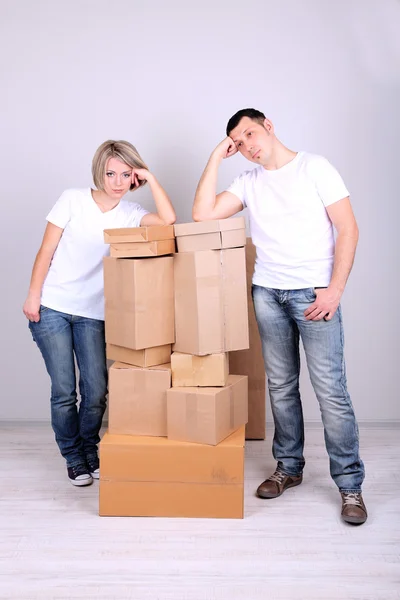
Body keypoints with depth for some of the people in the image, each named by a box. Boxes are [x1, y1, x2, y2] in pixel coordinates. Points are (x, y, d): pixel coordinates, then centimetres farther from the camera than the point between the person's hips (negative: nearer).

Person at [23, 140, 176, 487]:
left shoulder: (130, 214, 1)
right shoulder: (73, 200, -4)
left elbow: (169, 221, -18)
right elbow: (46, 252, -2)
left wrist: (151, 179, -10)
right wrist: (33, 296, -5)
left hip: (93, 314, 2)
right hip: (51, 308, -2)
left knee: (97, 391, -1)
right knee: (64, 390, 0)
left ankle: (90, 452, 26)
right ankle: (74, 458, 21)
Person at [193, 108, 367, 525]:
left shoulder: (314, 168, 1)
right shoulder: (248, 183, 12)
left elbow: (348, 230, -3)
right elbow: (202, 214, 0)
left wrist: (334, 290, -11)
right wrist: (216, 158, 2)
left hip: (314, 294, -4)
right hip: (267, 293, 4)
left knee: (330, 389, -6)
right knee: (281, 386, 10)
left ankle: (349, 484, 5)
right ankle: (289, 467, 26)